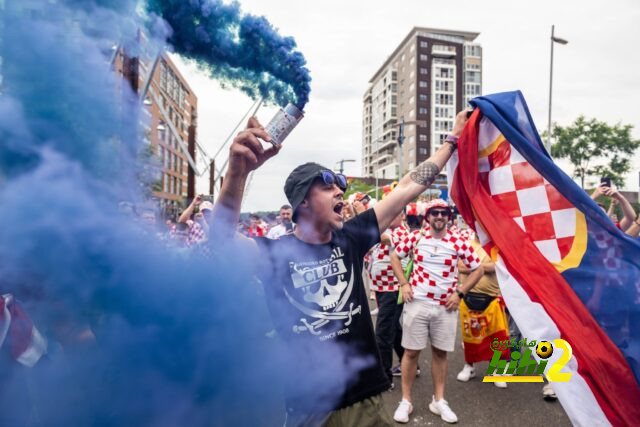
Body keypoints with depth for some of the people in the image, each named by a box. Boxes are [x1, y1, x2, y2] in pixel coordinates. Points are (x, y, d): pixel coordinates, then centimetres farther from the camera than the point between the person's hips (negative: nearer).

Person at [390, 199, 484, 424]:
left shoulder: (458, 243, -2)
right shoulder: (416, 237, -2)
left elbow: (477, 269, 6)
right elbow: (395, 256, 10)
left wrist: (460, 293, -3)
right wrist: (404, 284, -1)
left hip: (446, 306, 1)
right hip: (417, 303, -1)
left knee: (440, 352, 12)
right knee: (411, 351, 5)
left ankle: (439, 400, 27)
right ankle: (406, 400, 19)